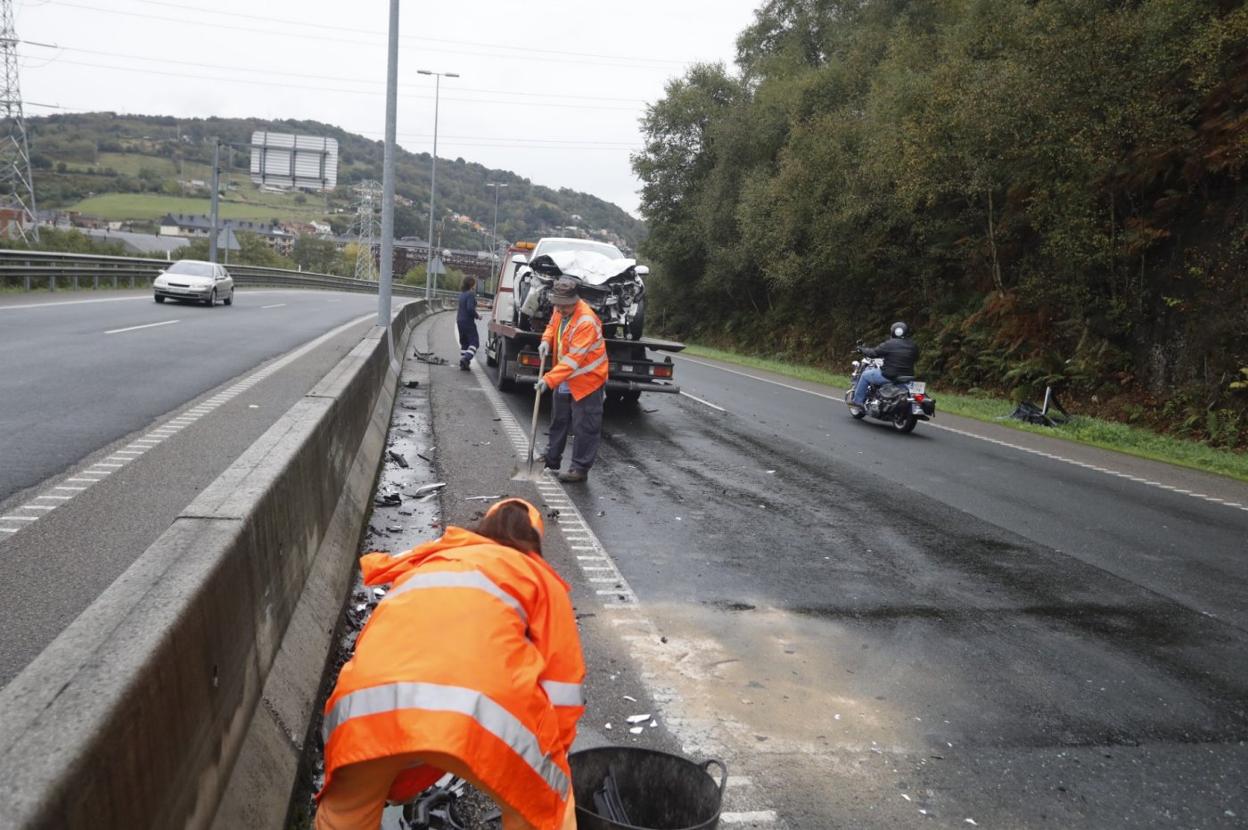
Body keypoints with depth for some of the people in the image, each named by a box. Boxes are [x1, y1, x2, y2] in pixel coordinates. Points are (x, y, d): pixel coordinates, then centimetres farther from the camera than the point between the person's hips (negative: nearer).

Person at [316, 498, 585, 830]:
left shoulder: (424, 560, 37)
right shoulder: (540, 576, 26)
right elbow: (562, 685, 20)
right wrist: (550, 766, 34)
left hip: (368, 701, 3)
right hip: (482, 709, -3)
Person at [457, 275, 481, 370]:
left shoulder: (462, 294, 12)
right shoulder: (471, 294, -15)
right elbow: (470, 308, -24)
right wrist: (477, 316, -9)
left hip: (460, 320, 9)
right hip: (468, 321, -9)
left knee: (464, 342, 14)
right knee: (474, 341, -4)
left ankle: (463, 363, 14)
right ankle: (466, 358, -22)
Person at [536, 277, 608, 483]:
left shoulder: (586, 321, -29)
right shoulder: (561, 310, -3)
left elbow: (574, 358, -33)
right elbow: (552, 326, 20)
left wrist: (549, 379, -36)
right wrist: (546, 341, -3)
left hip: (587, 380, -9)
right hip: (565, 379, 9)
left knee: (585, 427, -2)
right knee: (558, 420, 20)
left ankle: (580, 468, 6)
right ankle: (551, 458, 34)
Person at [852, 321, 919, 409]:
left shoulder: (889, 344, -12)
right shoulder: (913, 346, 3)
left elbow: (873, 353, -7)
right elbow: (915, 359, 16)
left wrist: (862, 349, 11)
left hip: (889, 377, -6)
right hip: (908, 377, 6)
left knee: (865, 375, 14)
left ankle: (858, 400, 15)